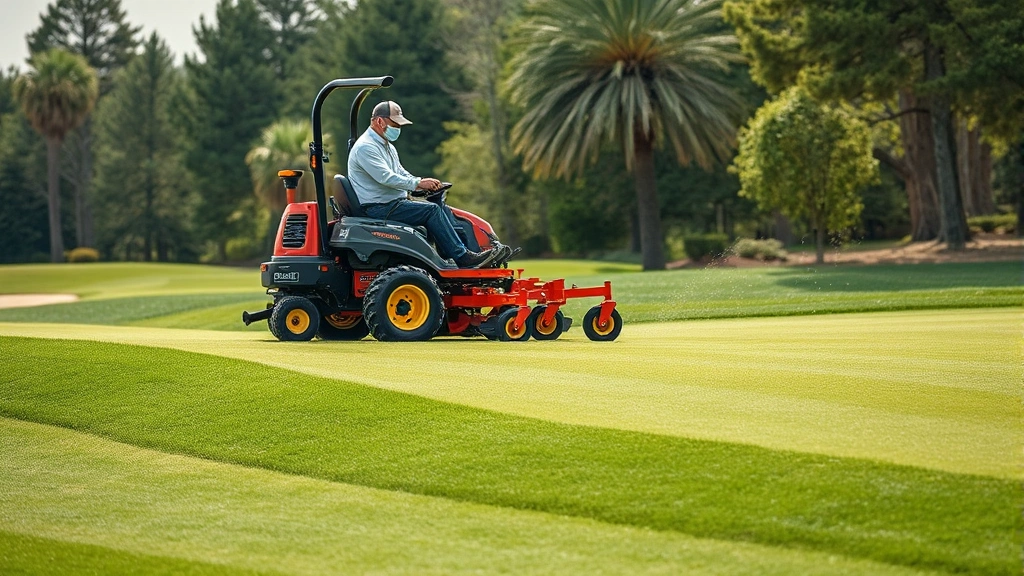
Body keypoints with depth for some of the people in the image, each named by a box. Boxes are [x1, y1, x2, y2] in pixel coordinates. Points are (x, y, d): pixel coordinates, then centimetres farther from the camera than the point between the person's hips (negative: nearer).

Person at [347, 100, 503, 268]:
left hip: (395, 202, 10)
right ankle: (463, 258, -20)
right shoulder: (365, 147, -14)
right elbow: (385, 177, -24)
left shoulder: (388, 147, 20)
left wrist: (424, 183, 2)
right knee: (431, 210, -20)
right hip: (379, 208, -10)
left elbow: (401, 173, 22)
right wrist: (417, 184, -25)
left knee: (443, 209, -2)